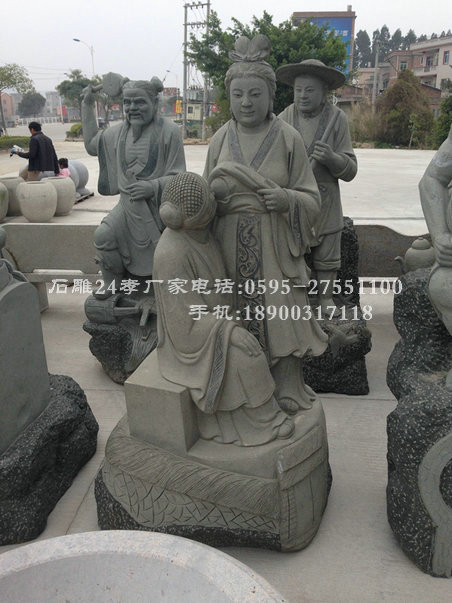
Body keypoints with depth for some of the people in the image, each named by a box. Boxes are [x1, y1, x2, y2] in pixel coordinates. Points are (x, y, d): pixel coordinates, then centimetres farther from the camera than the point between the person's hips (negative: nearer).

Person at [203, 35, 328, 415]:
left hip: (275, 245, -2)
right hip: (230, 244, 3)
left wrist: (287, 199, -18)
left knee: (280, 314, -3)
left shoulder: (287, 138, 0)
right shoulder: (221, 138, 8)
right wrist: (213, 194, -7)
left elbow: (311, 198, 3)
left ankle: (288, 394, 13)